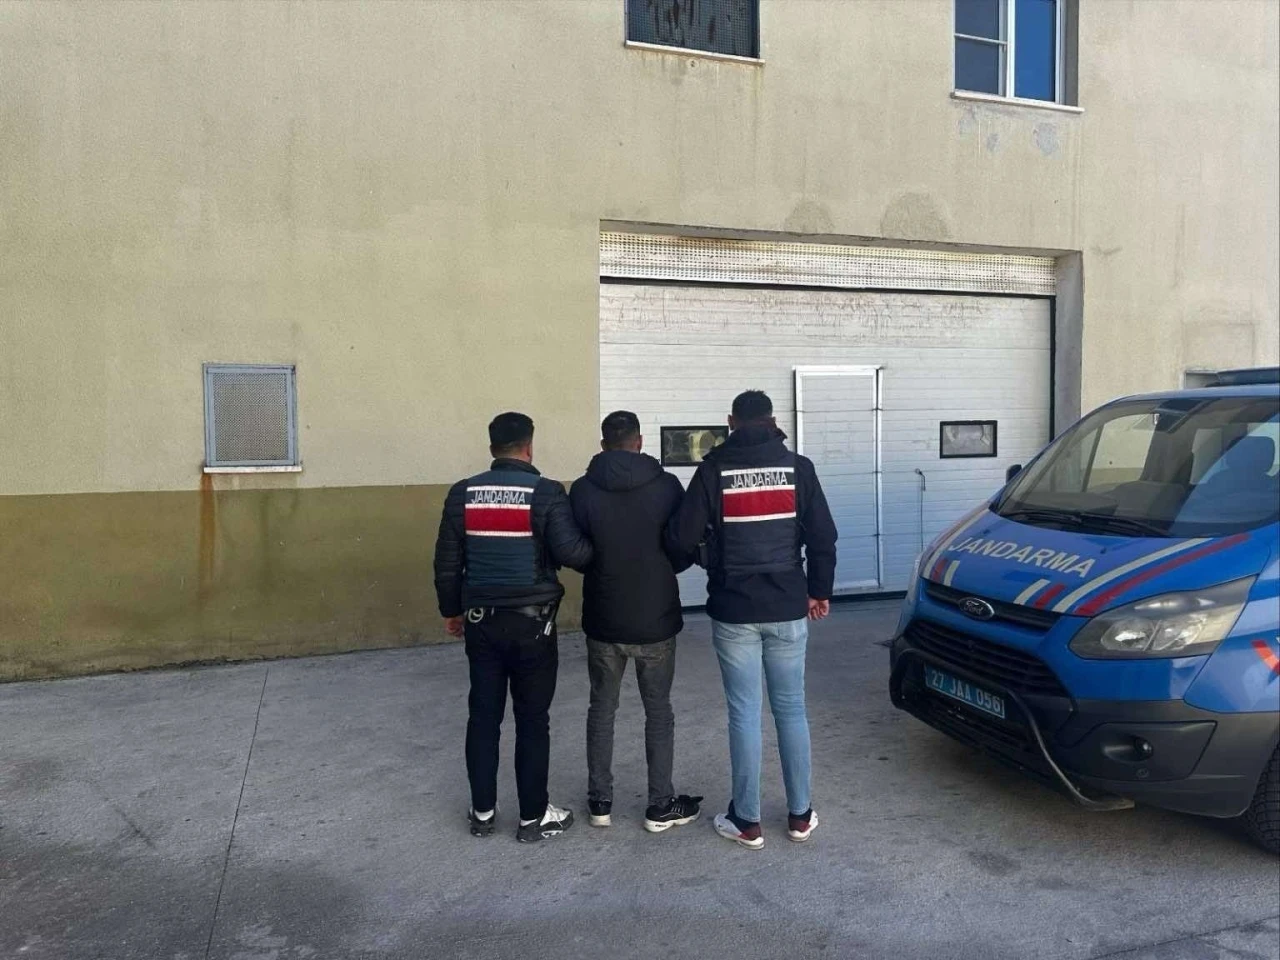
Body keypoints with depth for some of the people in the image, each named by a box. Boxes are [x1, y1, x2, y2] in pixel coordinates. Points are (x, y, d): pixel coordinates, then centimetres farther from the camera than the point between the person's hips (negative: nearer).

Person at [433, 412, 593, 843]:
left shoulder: (462, 493, 1)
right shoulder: (546, 493, -11)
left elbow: (447, 561, 5)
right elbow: (570, 551, -19)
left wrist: (451, 609, 17)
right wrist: (599, 554, 2)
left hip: (480, 620, 4)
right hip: (532, 621, -3)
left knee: (483, 715, 13)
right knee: (532, 719, 6)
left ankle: (483, 812, 22)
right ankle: (534, 816, 15)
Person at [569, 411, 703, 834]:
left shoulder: (582, 490, -8)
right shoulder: (667, 486, -9)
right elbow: (686, 552, -3)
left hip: (603, 621, 1)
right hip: (655, 620, -1)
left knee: (601, 709, 16)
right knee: (658, 711, 13)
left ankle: (600, 802, 23)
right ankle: (661, 805, 19)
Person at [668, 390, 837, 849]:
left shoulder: (714, 469, -7)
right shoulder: (798, 467, -1)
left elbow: (681, 536, -9)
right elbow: (823, 536, -2)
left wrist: (712, 539, 13)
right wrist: (819, 591, 12)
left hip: (733, 611, -2)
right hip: (787, 609, 2)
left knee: (744, 713, 7)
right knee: (791, 709, 13)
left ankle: (747, 821, 15)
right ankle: (800, 815, 23)